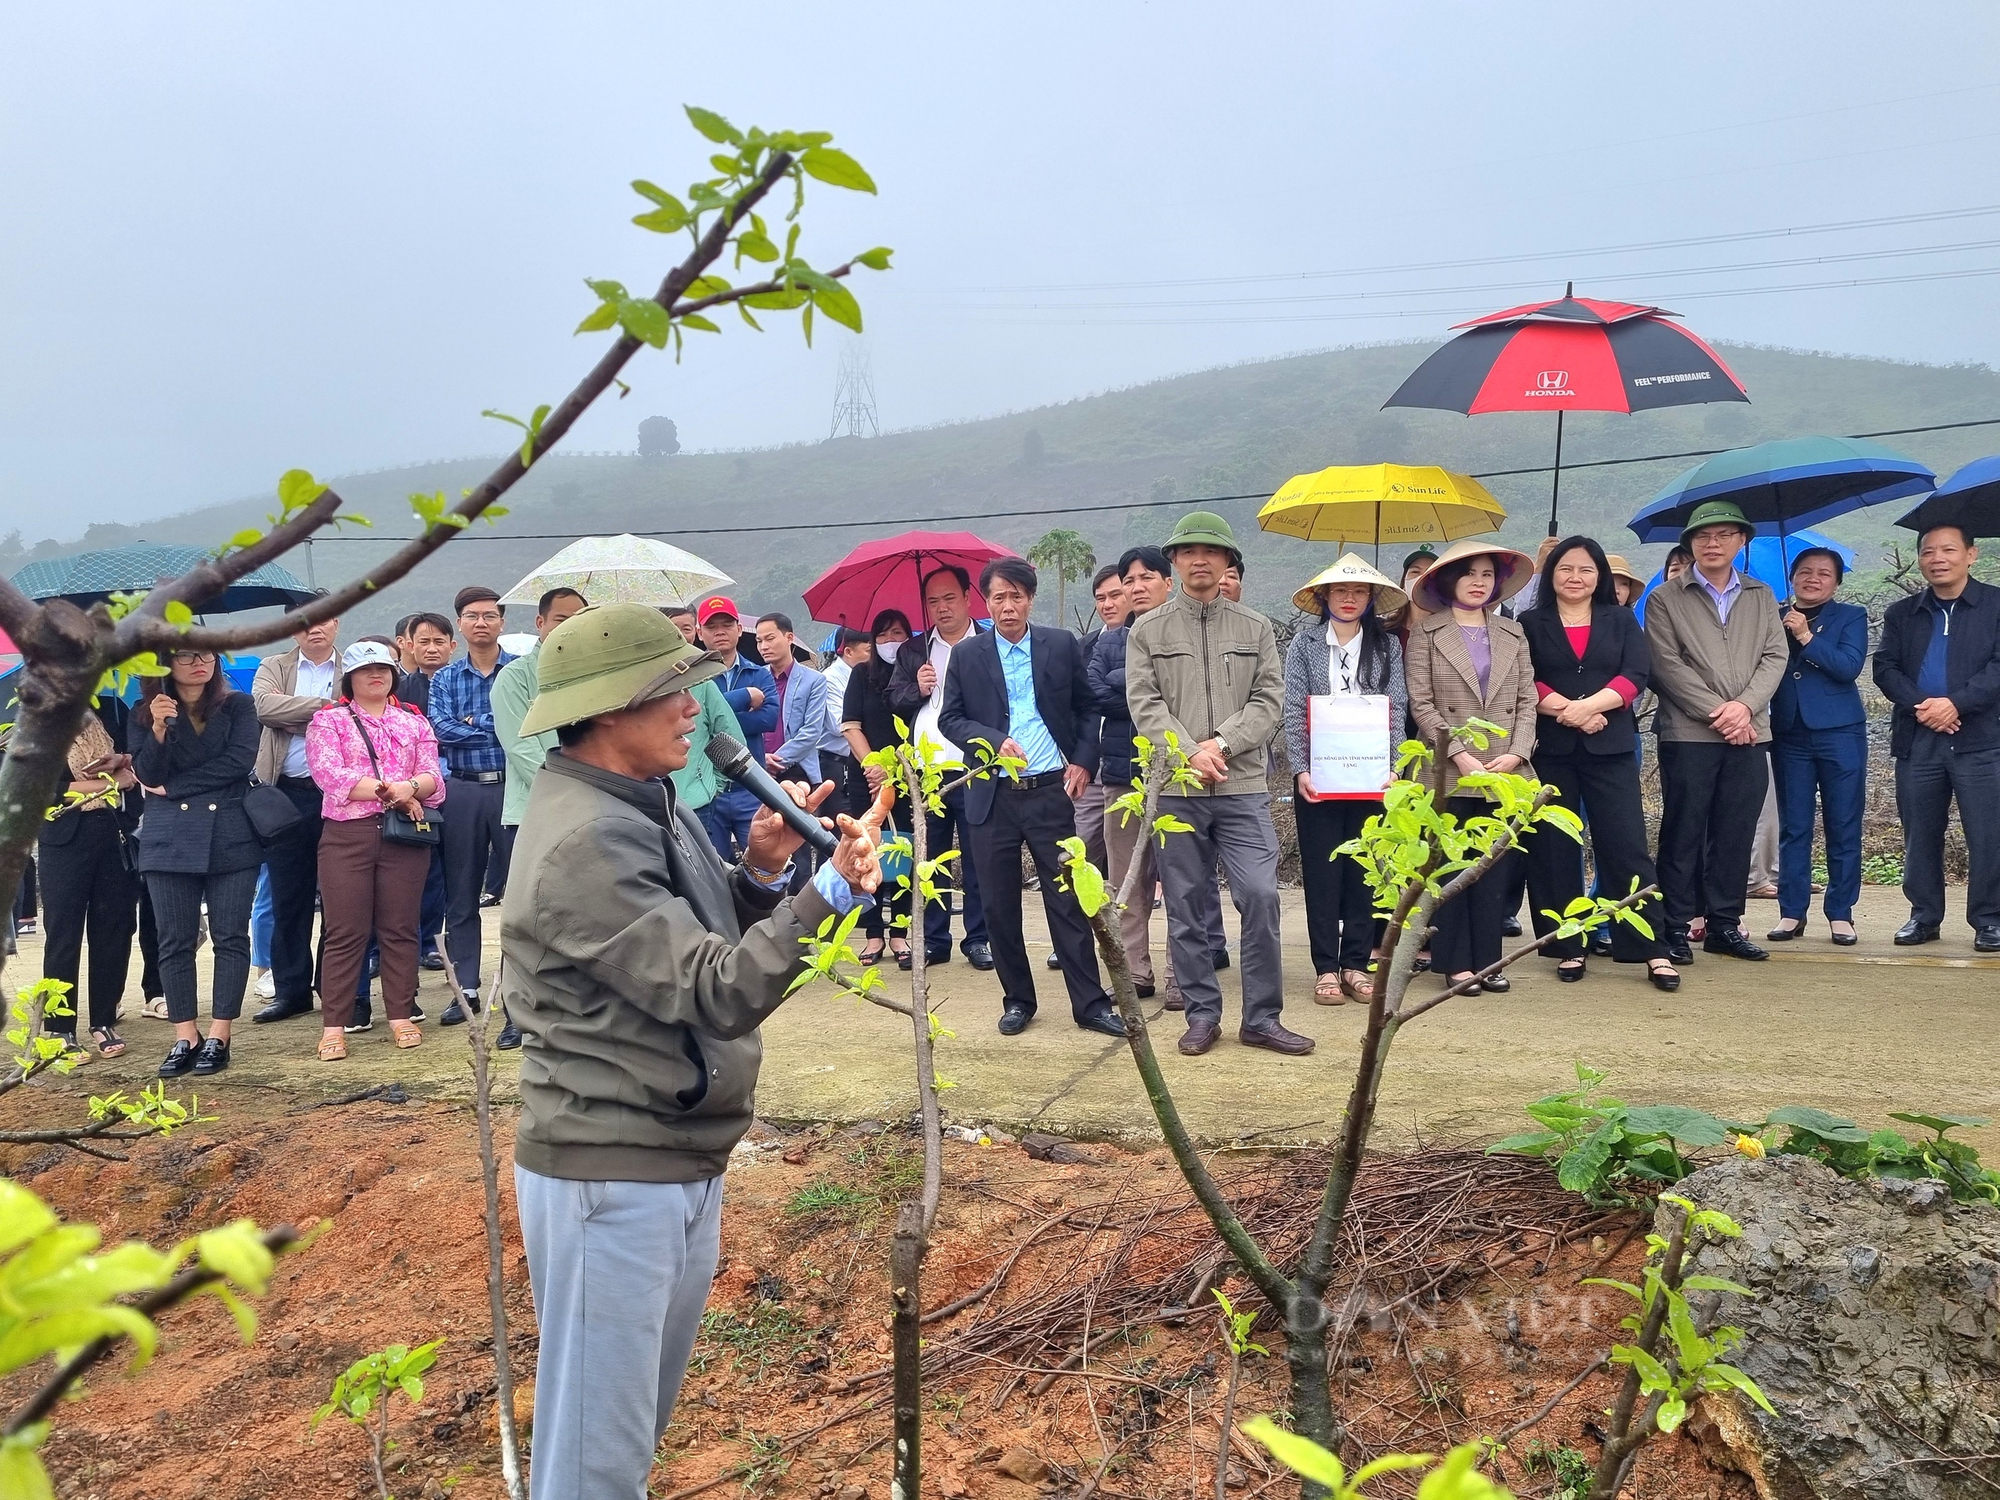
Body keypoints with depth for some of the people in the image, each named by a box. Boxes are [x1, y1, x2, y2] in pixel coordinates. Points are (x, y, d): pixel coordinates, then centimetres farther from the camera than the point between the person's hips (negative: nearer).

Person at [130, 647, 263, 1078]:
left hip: (231, 836, -1)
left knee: (230, 937, -2)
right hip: (169, 840, 1)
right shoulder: (145, 714, 9)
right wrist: (158, 729, -17)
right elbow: (148, 776, -1)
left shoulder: (238, 706, 5)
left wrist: (175, 787, -6)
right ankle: (185, 1038, 8)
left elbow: (239, 761, -9)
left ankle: (218, 1037, 3)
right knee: (175, 941, 1)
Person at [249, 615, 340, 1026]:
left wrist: (298, 718, -12)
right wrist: (324, 707, -13)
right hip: (289, 794, 2)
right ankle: (291, 989, 14)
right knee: (288, 897, 6)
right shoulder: (273, 668, 11)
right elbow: (265, 705, -9)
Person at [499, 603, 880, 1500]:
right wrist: (827, 894, -33)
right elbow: (715, 994, -25)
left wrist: (760, 873, -5)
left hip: (678, 1164, 10)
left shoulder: (644, 805, 8)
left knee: (641, 1418, 24)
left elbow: (704, 949, 12)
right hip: (610, 1176, -10)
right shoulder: (586, 841, -22)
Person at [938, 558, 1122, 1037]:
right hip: (992, 796, 1)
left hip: (1051, 791, -1)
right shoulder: (966, 654, 4)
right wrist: (995, 742, -12)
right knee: (1000, 905, 6)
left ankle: (1090, 1003, 7)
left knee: (1068, 900, 0)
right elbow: (949, 719, 4)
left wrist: (1083, 761, -2)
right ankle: (1017, 1000, 20)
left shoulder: (1061, 646, 4)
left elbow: (1088, 708, 9)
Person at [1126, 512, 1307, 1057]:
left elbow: (1269, 701, 2)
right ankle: (1202, 1014, 17)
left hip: (1242, 787, 0)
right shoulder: (1147, 631, 7)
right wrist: (1191, 753, -14)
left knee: (1260, 896, -7)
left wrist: (1221, 744, -12)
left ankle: (1261, 1018, 5)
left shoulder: (1256, 629, 10)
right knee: (1185, 905, 5)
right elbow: (1145, 705, -2)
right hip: (1175, 791, 0)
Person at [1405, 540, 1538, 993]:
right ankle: (1456, 962, 8)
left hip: (1503, 774, 3)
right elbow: (1421, 704, -3)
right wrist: (1460, 755, -12)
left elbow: (1526, 700, 10)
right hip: (1447, 774, -3)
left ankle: (1487, 960, 11)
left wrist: (1516, 754, -5)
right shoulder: (1426, 633, 4)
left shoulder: (1512, 633, 15)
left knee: (1495, 868, 4)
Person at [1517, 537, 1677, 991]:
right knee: (1553, 849, 1)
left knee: (1626, 844, -4)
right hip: (1549, 748, 0)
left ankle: (1653, 951, 0)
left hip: (1610, 748, 0)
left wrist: (1587, 706, -14)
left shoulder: (1620, 621, 13)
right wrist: (1563, 709, -17)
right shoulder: (1530, 623, 10)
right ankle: (1567, 948, 10)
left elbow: (1636, 675, -1)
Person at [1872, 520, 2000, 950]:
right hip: (1917, 740, 3)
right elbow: (1884, 668, 5)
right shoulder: (1901, 613, 15)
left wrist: (1956, 703, -17)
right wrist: (1920, 704, -12)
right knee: (1919, 833, 7)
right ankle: (1924, 915, 17)